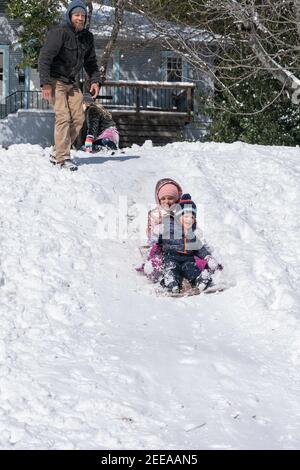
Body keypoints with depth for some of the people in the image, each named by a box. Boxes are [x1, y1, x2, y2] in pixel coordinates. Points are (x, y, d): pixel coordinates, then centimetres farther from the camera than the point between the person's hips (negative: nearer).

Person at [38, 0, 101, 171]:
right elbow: (44, 57, -21)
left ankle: (58, 154, 10)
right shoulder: (59, 32, -17)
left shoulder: (87, 37, 5)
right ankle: (63, 158, -15)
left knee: (78, 118, 0)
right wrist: (45, 83, -28)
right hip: (55, 81, -7)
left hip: (71, 83, 7)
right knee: (63, 117, -17)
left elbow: (91, 61, 17)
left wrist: (95, 80, 1)